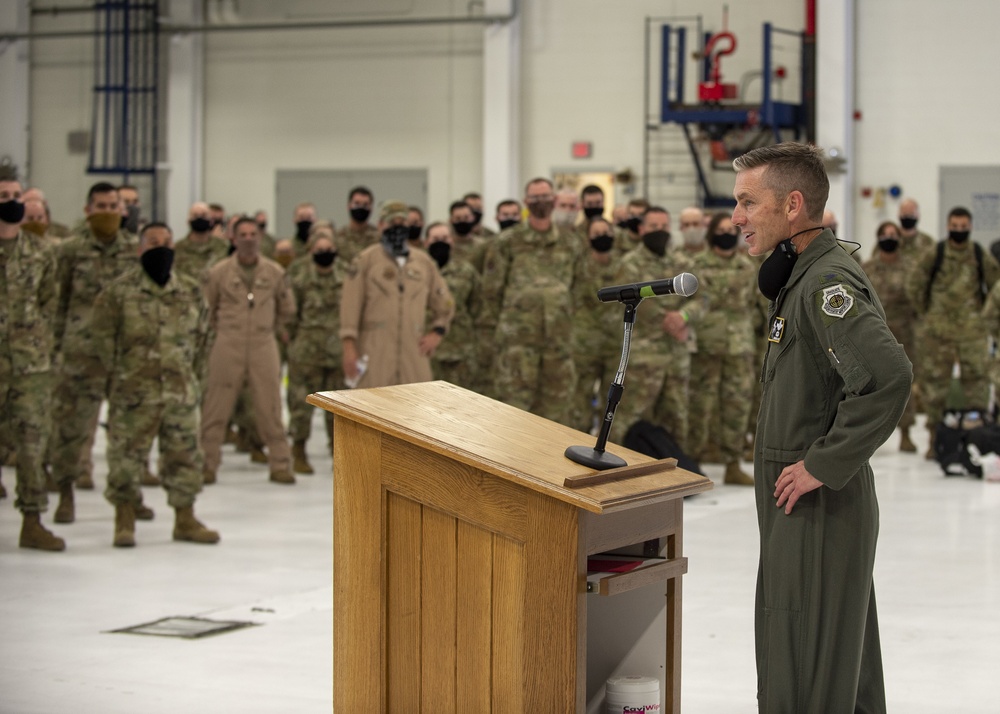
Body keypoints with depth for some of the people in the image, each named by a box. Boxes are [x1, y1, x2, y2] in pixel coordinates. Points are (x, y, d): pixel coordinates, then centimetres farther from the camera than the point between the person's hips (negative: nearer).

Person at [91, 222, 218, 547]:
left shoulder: (191, 290, 7)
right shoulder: (120, 289, -5)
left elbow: (200, 333, 17)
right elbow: (102, 332, 0)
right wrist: (117, 370, -1)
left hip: (181, 388, 3)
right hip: (134, 388, -3)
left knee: (184, 454, 8)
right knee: (126, 454, -1)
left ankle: (185, 519, 20)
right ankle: (124, 522, 11)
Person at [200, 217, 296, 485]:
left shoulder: (275, 272, 5)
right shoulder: (219, 272, -1)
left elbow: (287, 309, 20)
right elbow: (207, 307, 11)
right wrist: (221, 328, 11)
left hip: (264, 346, 1)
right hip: (227, 347, -1)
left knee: (270, 408, 1)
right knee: (216, 408, 1)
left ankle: (279, 465, 9)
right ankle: (207, 464, 10)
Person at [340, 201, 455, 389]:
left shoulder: (425, 262, 15)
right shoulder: (366, 260, 3)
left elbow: (444, 303, 24)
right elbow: (350, 303, -3)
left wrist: (437, 332, 8)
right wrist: (349, 346, -11)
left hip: (414, 351, 4)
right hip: (375, 351, -4)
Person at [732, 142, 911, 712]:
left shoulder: (826, 281, -20)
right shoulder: (804, 273, 11)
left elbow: (889, 375, -33)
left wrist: (824, 465, -25)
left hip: (819, 505, -10)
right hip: (806, 504, 10)